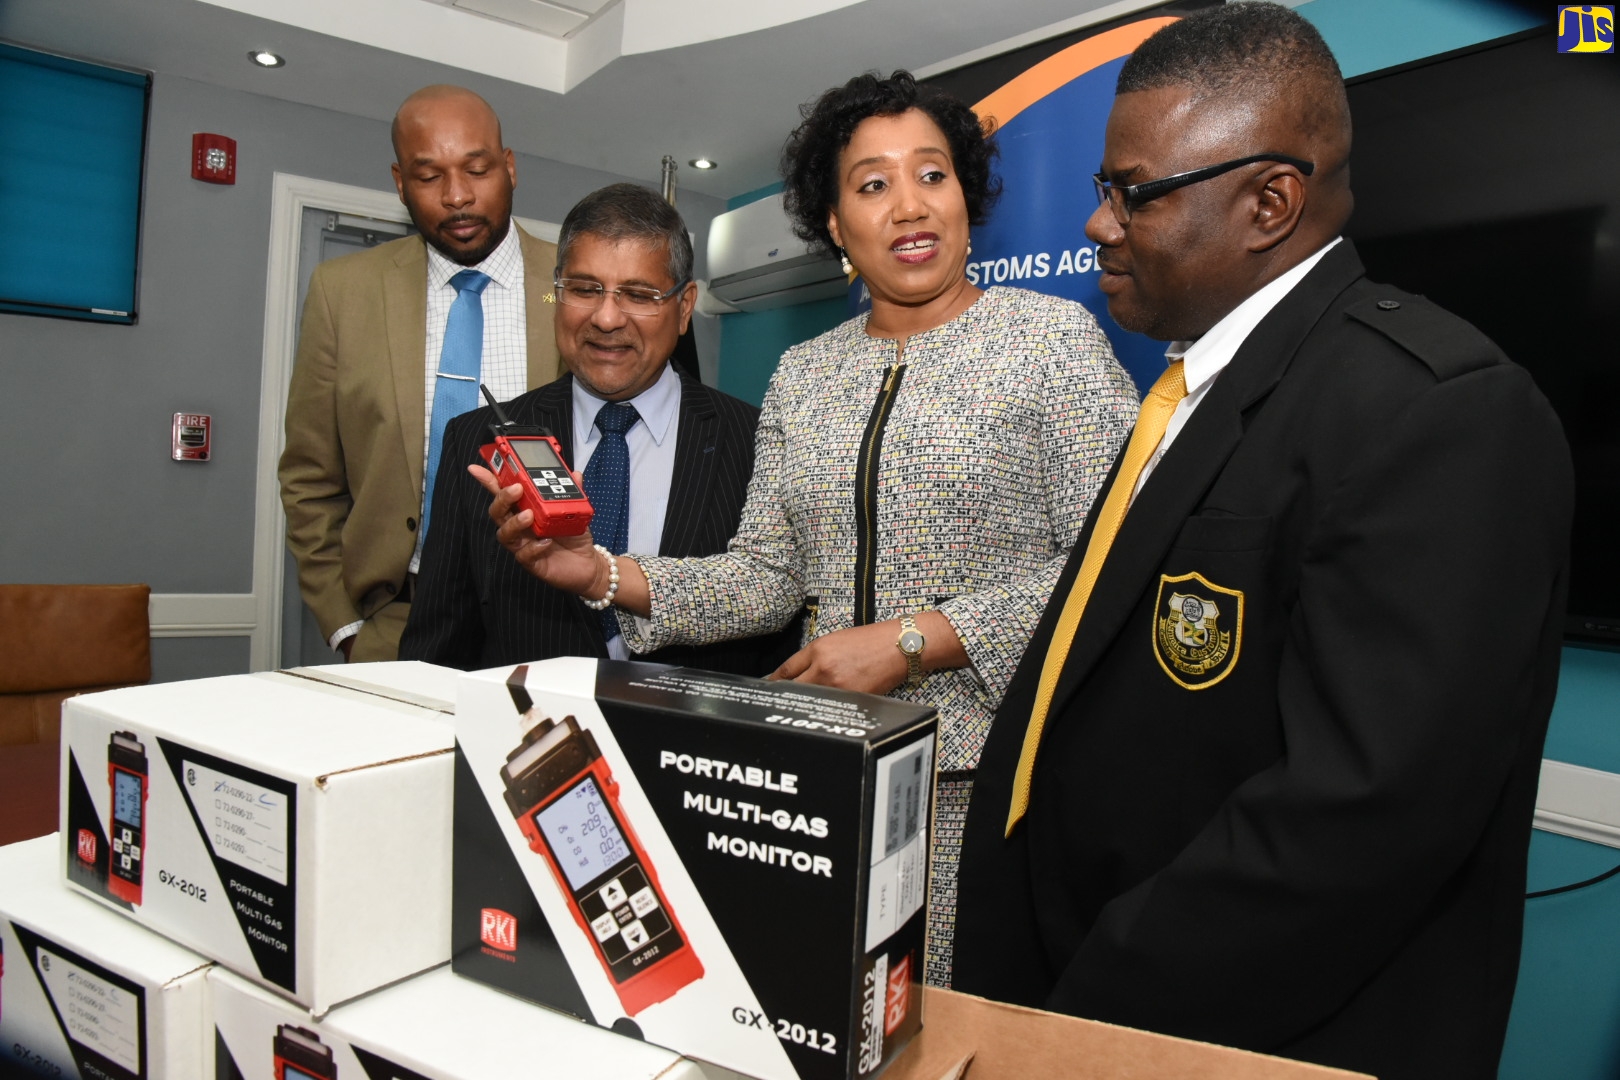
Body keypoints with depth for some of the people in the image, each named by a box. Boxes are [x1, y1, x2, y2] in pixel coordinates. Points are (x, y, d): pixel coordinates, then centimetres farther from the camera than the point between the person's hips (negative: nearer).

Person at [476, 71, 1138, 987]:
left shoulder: (1054, 335, -2)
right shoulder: (802, 376, 11)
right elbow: (767, 575, 8)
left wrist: (913, 637, -17)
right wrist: (604, 576, -6)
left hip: (993, 778, -3)